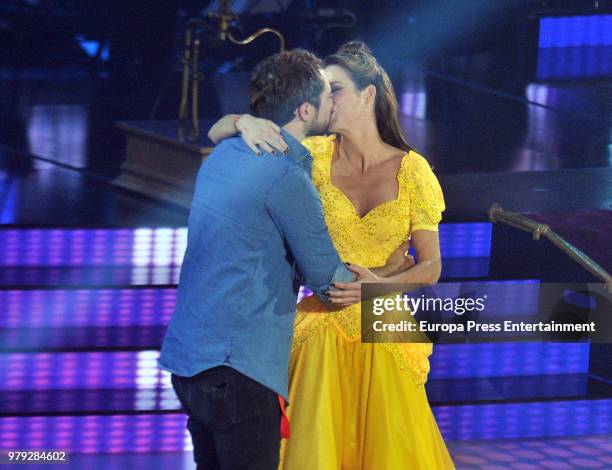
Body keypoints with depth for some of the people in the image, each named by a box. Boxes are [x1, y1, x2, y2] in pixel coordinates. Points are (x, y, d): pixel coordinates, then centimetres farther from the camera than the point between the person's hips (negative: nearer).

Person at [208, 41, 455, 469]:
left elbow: (430, 268, -3)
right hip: (323, 332, 1)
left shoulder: (412, 171, -5)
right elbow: (217, 133, -2)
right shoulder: (316, 157, -3)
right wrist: (246, 123, -25)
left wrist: (379, 285, -22)